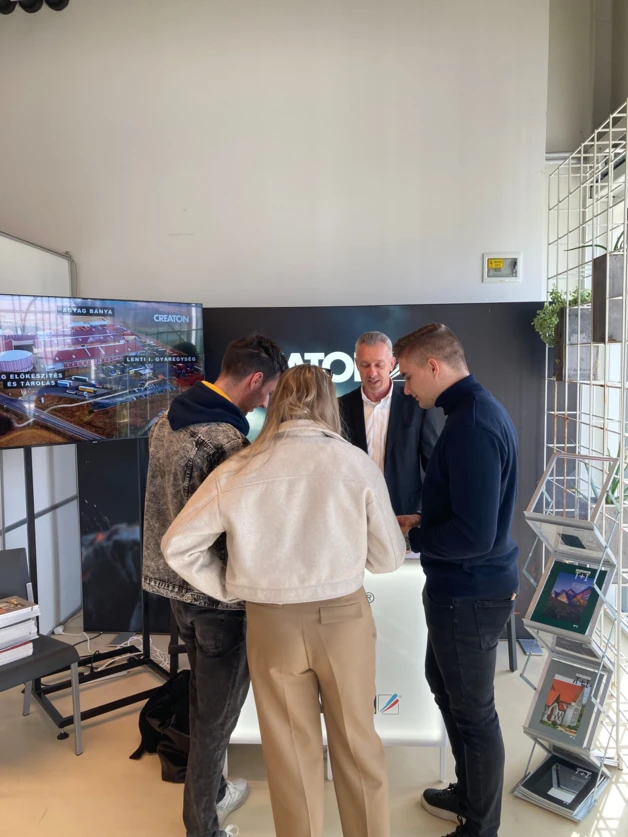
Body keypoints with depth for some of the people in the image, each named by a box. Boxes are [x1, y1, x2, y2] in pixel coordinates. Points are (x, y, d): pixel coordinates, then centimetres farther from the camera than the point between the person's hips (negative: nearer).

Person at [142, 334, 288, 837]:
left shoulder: (169, 420, 4)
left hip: (172, 579, 9)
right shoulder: (226, 440, -25)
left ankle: (212, 793, 44)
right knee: (218, 710, 10)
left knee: (204, 696, 25)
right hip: (215, 591, -9)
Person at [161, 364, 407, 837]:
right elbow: (389, 558, -1)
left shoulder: (238, 470, -8)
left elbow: (178, 545, -2)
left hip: (270, 623, 1)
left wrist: (231, 589, 5)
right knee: (357, 744, 21)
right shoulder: (357, 463, -10)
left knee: (291, 753, 19)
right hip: (343, 618, 0)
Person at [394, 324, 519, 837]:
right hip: (466, 587, 10)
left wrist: (411, 537, -14)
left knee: (473, 712, 10)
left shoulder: (471, 425, -26)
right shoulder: (484, 410, 5)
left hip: (469, 594, -10)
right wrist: (424, 521, 8)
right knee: (444, 685, 26)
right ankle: (468, 795, 47)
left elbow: (472, 535, -29)